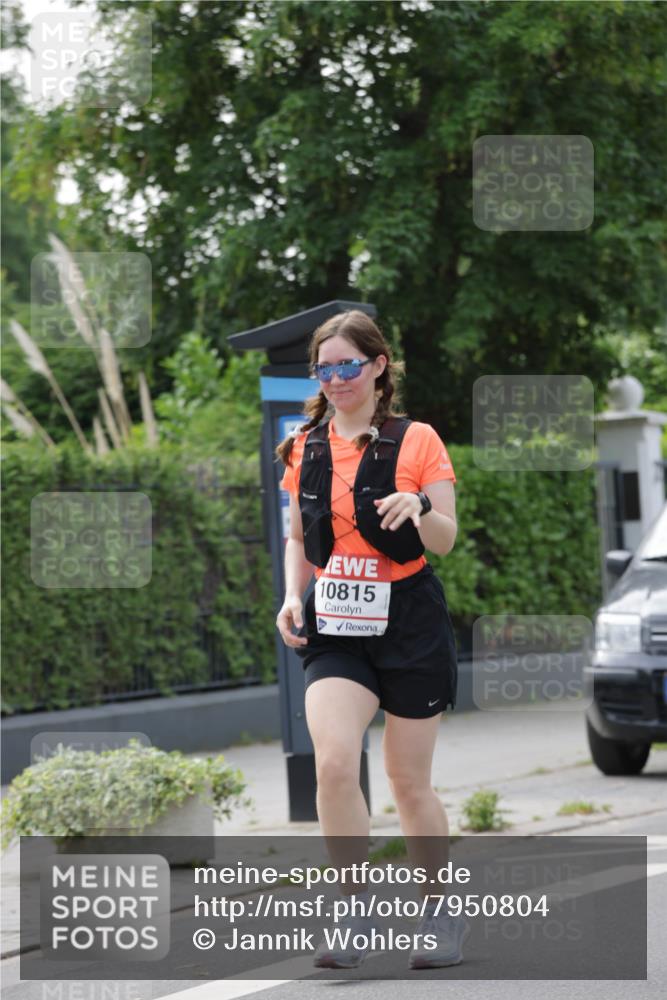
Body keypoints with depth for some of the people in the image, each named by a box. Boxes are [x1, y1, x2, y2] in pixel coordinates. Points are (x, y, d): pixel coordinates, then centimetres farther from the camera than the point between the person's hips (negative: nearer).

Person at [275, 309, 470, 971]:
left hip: (409, 622, -2)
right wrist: (292, 596, 0)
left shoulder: (417, 440, -3)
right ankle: (355, 916, -9)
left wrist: (420, 510, -26)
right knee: (334, 761, -19)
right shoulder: (304, 448, 8)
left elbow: (446, 541, -4)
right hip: (333, 626, 2)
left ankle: (440, 910, 25)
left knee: (409, 781, 4)